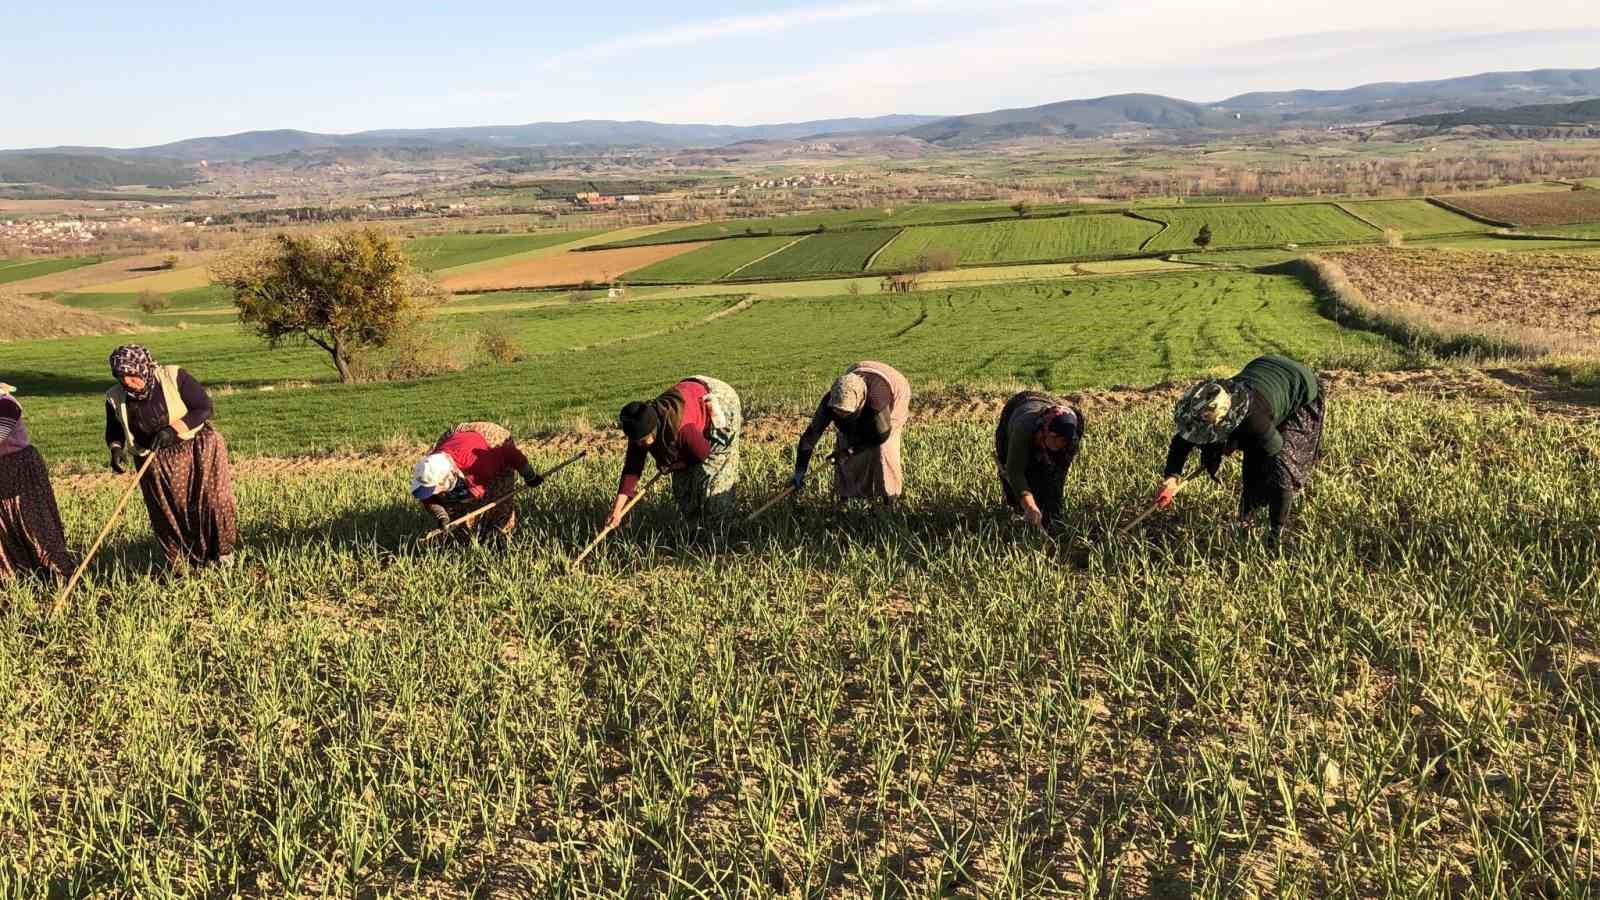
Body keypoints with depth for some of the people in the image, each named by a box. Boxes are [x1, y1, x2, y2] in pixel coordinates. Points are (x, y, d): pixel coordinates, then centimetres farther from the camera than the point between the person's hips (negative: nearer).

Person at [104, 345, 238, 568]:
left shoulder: (174, 377, -17)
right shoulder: (116, 398, -6)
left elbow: (205, 408, -16)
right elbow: (114, 431, 10)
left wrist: (173, 428, -27)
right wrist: (117, 449, -12)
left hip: (196, 448, -3)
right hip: (154, 462, 3)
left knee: (213, 499, -6)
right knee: (166, 514, 7)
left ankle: (222, 550, 17)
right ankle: (177, 563, 25)